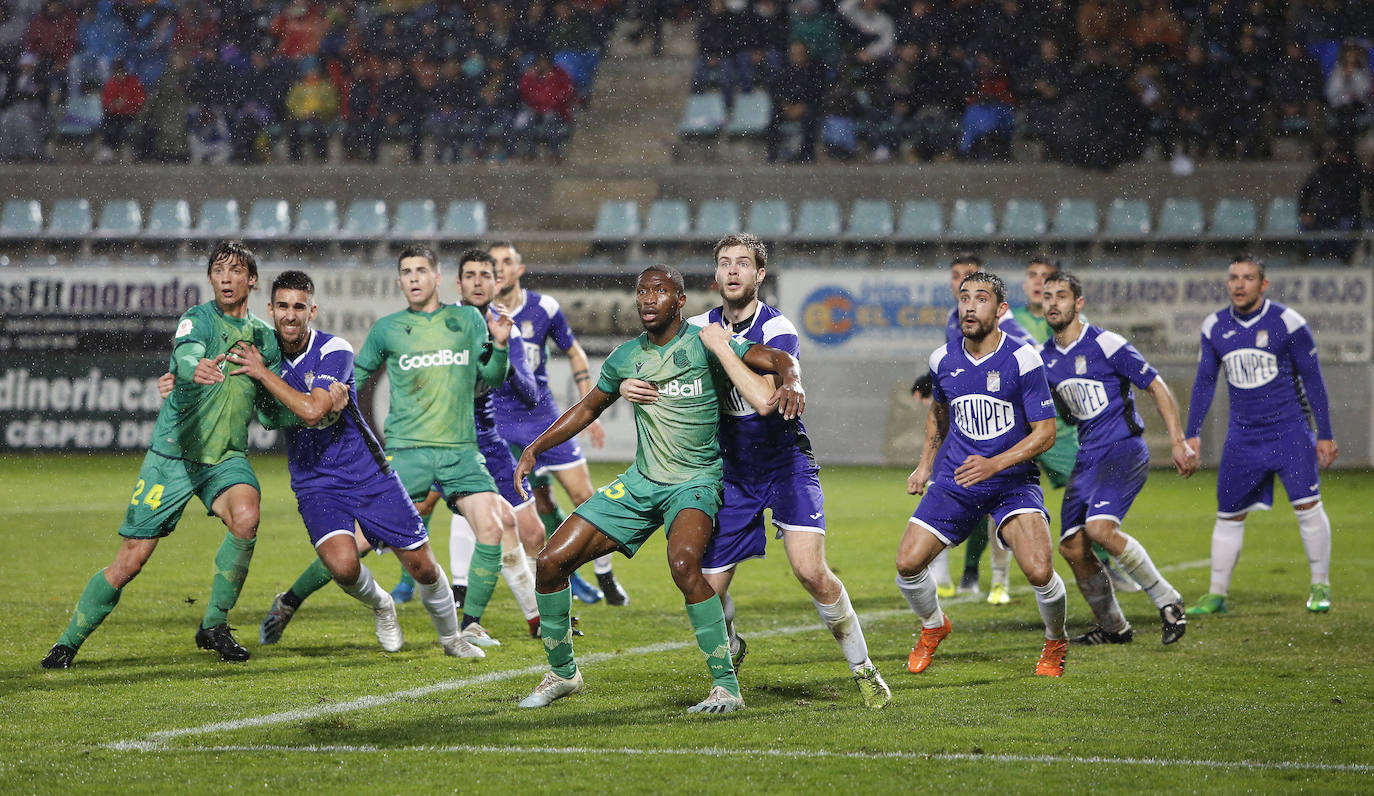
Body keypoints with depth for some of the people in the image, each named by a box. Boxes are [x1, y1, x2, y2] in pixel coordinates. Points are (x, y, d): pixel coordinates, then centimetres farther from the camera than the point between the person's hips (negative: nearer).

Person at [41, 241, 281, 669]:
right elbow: (185, 356, -33)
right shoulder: (198, 319, -8)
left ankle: (213, 625, -12)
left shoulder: (264, 337, 6)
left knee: (246, 517, -30)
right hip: (174, 453, -3)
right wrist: (196, 369, -55)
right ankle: (70, 641, 16)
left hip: (227, 457, 3)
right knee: (129, 562, -4)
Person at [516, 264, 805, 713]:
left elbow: (779, 359, -13)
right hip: (641, 482, 6)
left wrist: (791, 384, -36)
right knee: (552, 561, -2)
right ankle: (562, 673, 19)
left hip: (696, 480, -6)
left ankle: (726, 687, -27)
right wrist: (536, 447, 14)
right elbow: (589, 408, 23)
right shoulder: (625, 358, 7)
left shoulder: (704, 344, -9)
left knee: (683, 562, -35)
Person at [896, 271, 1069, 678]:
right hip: (955, 479, 4)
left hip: (1012, 480, -4)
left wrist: (993, 464, -24)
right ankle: (933, 627, 25)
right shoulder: (943, 360, 1)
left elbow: (1045, 432, -13)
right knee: (908, 563, -8)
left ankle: (1055, 642, 10)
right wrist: (925, 465, 16)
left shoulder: (1022, 359, -13)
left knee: (1039, 571, -23)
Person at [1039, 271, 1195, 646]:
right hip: (1087, 456, 7)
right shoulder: (1044, 358, 10)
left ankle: (1167, 600, -13)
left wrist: (1178, 442, -12)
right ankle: (1113, 627, 19)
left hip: (1124, 449, -7)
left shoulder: (1105, 344, -10)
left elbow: (1157, 387, -7)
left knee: (1099, 527, -27)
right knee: (1072, 547, 0)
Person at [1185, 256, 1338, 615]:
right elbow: (1205, 382, 14)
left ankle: (1320, 586, 0)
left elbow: (1312, 380, -2)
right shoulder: (1215, 327, 3)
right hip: (1242, 435, 4)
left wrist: (1324, 434, -2)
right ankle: (1217, 594, 15)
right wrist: (1192, 434, 10)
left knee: (1307, 505, -13)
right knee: (1228, 516, 5)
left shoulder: (1287, 323, -9)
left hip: (1289, 430, -4)